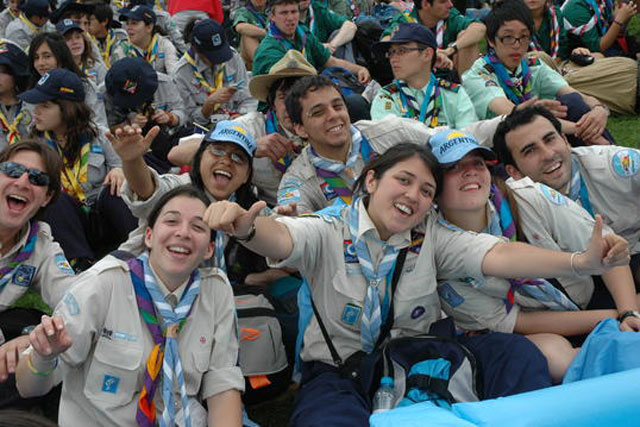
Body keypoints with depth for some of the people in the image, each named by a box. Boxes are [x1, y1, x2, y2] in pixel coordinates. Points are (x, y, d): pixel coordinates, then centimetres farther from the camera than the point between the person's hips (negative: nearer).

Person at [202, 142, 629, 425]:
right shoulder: (329, 230, -8)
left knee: (516, 352, -15)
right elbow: (280, 239, -29)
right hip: (339, 369, -3)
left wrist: (581, 262, -30)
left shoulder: (431, 237, 1)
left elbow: (498, 255, -13)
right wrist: (246, 228, -56)